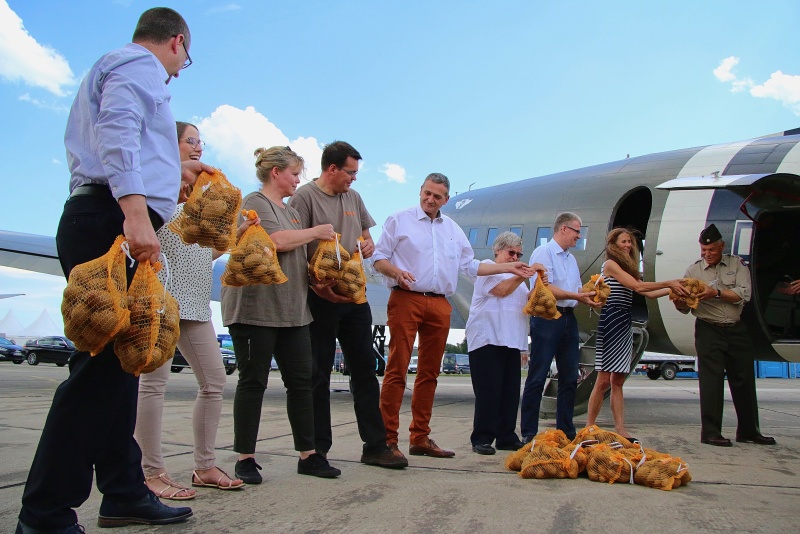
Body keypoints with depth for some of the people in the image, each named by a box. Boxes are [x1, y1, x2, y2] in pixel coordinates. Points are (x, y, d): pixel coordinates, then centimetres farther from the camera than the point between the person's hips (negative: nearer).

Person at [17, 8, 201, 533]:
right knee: (102, 363, -13)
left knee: (117, 361, 10)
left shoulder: (112, 67, 32)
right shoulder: (140, 65, 1)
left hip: (103, 222, 11)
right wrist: (135, 210, -29)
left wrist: (172, 169, 49)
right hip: (113, 221, -11)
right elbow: (117, 134, -17)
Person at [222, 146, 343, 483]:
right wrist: (315, 232, -6)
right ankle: (245, 458, 6)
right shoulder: (255, 202, -4)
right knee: (253, 381, -2)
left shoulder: (290, 212, 22)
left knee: (301, 381, 4)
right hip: (255, 307, -8)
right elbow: (277, 240, -20)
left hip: (291, 310, 8)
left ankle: (307, 454, 9)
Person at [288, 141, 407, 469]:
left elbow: (366, 231, 26)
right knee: (318, 374, 2)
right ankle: (317, 450, 11)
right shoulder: (305, 197, -6)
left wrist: (369, 245, 1)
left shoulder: (353, 198, 15)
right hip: (321, 296, -7)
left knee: (365, 370, 8)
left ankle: (375, 446, 15)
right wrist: (316, 283, -26)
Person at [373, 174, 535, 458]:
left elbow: (470, 266, 23)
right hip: (406, 300, -5)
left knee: (429, 373, 6)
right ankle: (387, 439, -7)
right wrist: (396, 272, -18)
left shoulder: (453, 229, 21)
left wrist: (508, 267, 17)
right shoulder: (400, 220, 6)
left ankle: (420, 438, 13)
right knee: (397, 370, -9)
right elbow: (379, 258, 2)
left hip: (440, 306, 5)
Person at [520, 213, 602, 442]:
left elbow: (577, 289, 20)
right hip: (547, 318, -8)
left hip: (568, 318, 9)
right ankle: (528, 434, -1)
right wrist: (576, 296, -19)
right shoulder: (543, 252, -6)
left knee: (569, 378, 9)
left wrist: (589, 298, 0)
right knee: (537, 378, -5)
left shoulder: (571, 259, 21)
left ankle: (566, 431, 17)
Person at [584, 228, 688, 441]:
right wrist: (669, 283, -9)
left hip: (624, 324, 9)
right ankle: (589, 428, -1)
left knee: (618, 380, 5)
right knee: (604, 380, -8)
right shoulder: (610, 264, -4)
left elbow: (649, 294, 15)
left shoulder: (626, 267, 21)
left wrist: (673, 288, 5)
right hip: (611, 322, -9)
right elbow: (638, 286, -13)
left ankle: (620, 429, 4)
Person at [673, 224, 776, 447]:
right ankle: (710, 432, 0)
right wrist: (679, 302, -23)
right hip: (709, 330, -2)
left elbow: (743, 294, -9)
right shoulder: (693, 271, 3)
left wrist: (717, 293, -22)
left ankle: (748, 430, 23)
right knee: (711, 381, -6)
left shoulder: (736, 265, 6)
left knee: (744, 380, 10)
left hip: (736, 329, 2)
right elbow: (685, 308, 0)